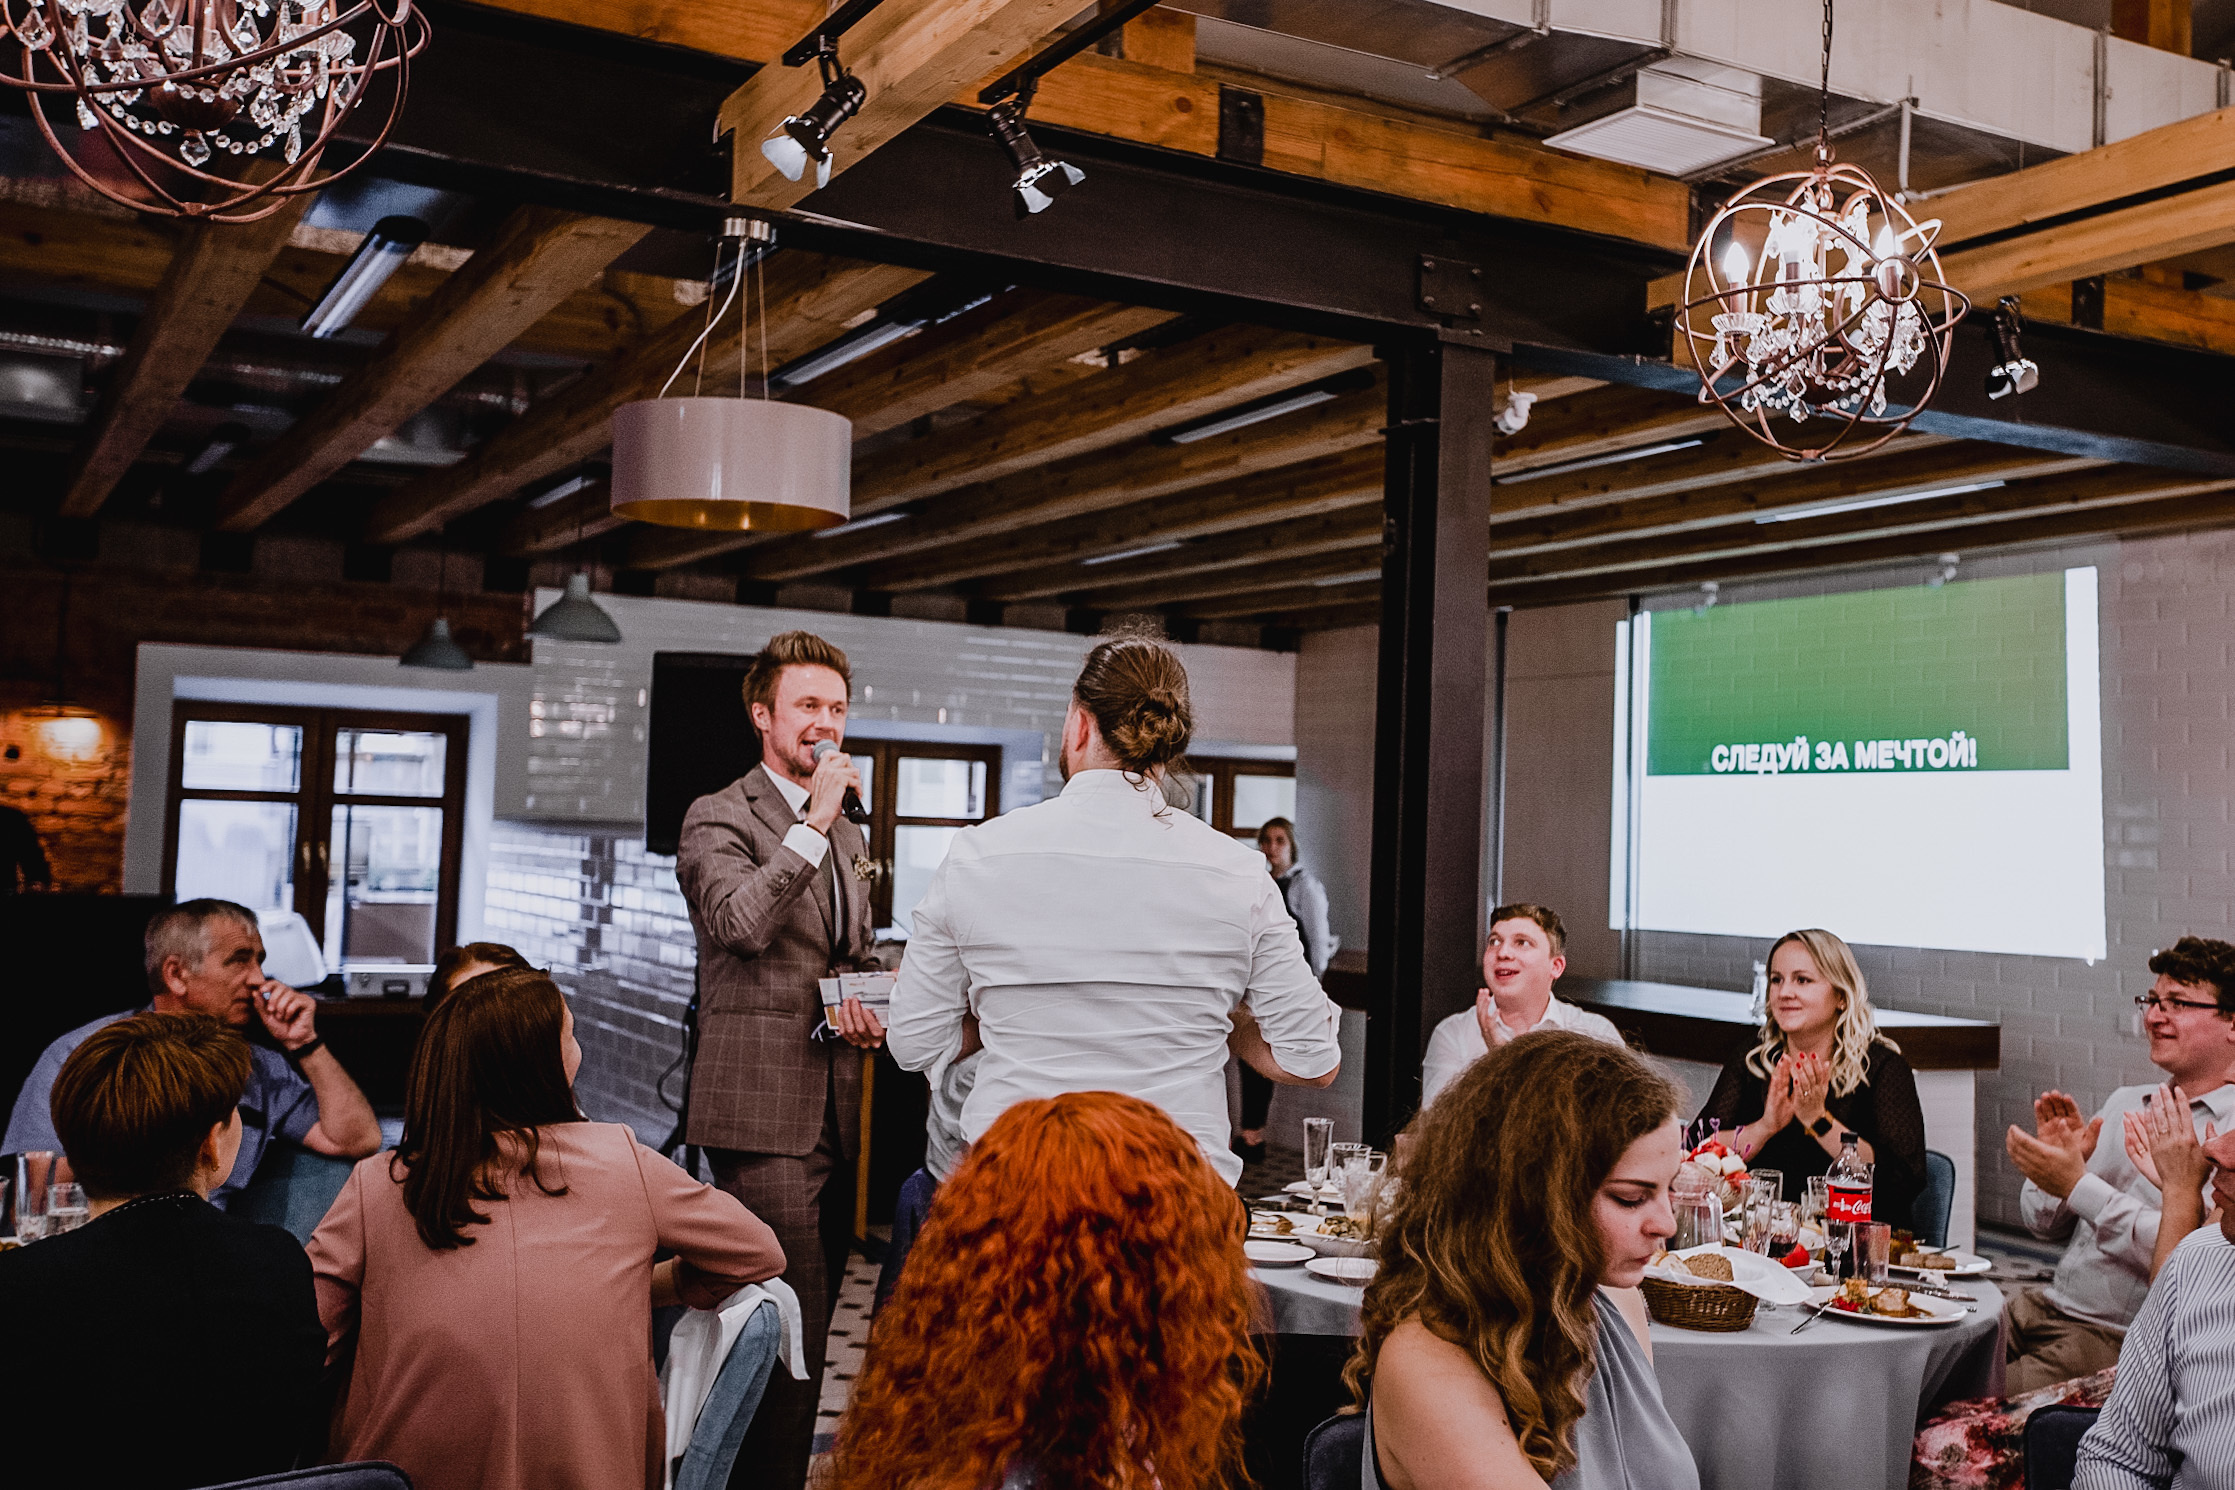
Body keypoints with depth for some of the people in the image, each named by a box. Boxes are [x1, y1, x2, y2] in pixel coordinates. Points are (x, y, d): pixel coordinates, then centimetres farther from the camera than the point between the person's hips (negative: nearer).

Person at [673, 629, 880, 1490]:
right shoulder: (718, 819, -3)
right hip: (762, 1109, -7)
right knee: (793, 1328, -11)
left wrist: (868, 1017, 7)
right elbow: (742, 922, -22)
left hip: (835, 1111, 7)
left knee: (810, 1318, 11)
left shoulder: (848, 837, 20)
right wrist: (813, 821, -20)